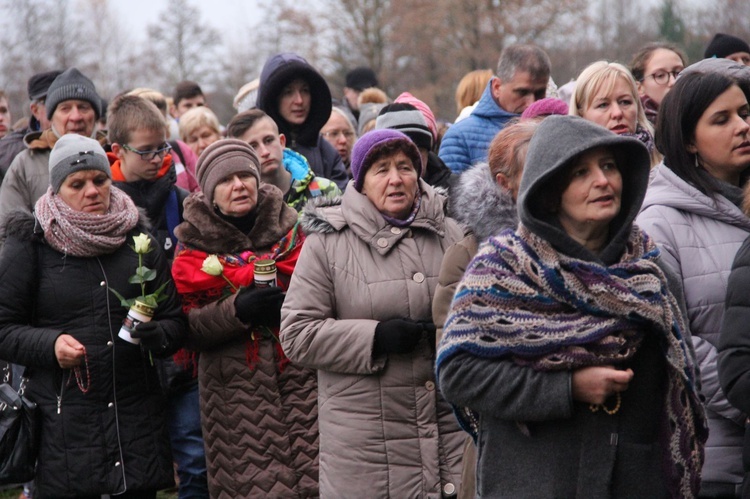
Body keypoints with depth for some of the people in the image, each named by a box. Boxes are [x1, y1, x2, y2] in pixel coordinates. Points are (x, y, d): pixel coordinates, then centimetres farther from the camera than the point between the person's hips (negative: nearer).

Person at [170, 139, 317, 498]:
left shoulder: (290, 227, 10)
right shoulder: (194, 242, 7)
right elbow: (187, 327, 0)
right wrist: (236, 310, -16)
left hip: (300, 375, 1)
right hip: (235, 393, -1)